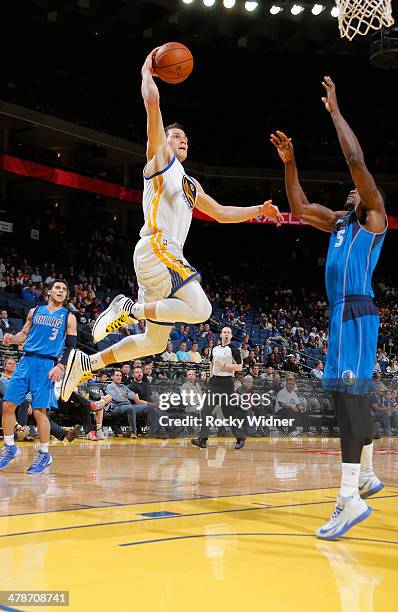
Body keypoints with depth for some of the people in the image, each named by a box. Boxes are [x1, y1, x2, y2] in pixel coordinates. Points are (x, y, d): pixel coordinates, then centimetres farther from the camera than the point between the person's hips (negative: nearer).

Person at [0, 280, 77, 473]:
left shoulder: (68, 317, 5)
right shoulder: (35, 311, 15)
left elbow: (71, 346, 1)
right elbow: (25, 333, 20)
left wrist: (61, 366, -13)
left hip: (47, 366, -4)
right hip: (26, 361, 4)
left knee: (39, 411, -7)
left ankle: (44, 454, 9)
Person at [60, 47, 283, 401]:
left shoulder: (191, 184, 30)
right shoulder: (160, 156, 7)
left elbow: (220, 213, 36)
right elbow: (151, 101, -2)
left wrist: (258, 210, 28)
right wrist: (147, 71, 11)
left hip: (166, 255, 9)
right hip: (156, 248, -9)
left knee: (155, 341, 8)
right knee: (200, 310, -24)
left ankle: (86, 362, 10)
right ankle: (130, 308, -13)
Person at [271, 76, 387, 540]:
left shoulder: (375, 217, -2)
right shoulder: (340, 222, 21)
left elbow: (356, 160, -14)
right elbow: (300, 208, 24)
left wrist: (335, 110, -7)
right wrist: (289, 164, 16)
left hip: (357, 312, -10)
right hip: (341, 313, 10)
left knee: (346, 393, -17)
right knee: (353, 394, 16)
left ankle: (349, 499, -19)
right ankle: (367, 477, 29)